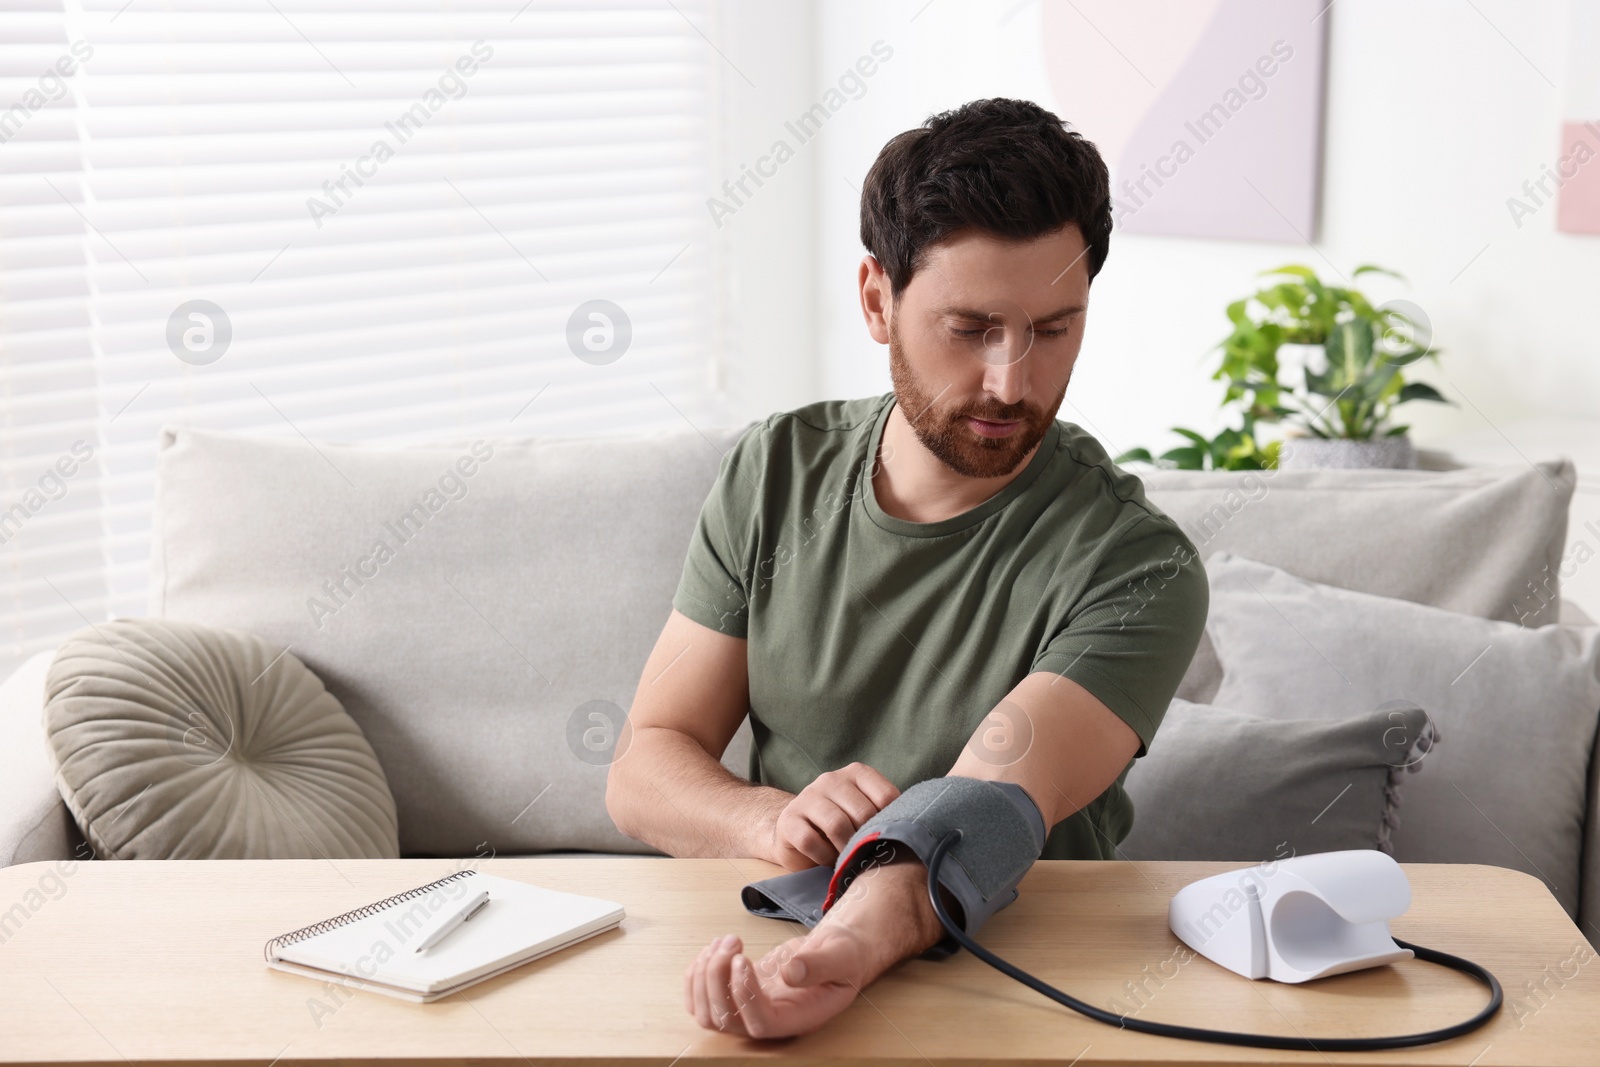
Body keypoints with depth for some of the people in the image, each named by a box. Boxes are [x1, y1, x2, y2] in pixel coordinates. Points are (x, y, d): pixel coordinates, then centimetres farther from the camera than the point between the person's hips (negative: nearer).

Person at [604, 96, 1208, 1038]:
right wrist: (772, 820, -19)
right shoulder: (776, 474, 3)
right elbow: (645, 770, 3)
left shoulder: (1134, 568, -11)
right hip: (769, 952, 2)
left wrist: (849, 953, -45)